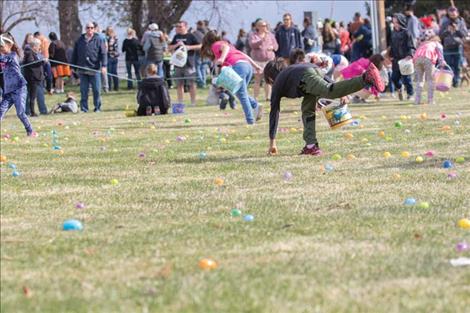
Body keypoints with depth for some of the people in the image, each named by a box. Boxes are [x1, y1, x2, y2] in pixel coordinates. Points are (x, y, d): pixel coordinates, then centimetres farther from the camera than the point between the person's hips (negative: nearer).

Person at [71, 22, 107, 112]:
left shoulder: (98, 40, 4)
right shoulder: (80, 40, 11)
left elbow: (103, 53, -2)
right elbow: (75, 54, 15)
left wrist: (103, 66, -13)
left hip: (94, 69, -2)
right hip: (82, 70, 2)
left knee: (96, 90, 0)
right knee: (83, 91, 3)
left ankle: (97, 107, 9)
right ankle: (83, 108, 8)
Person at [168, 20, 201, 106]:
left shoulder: (190, 36, -1)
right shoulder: (176, 37, 15)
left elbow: (200, 46, -4)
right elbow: (170, 48, 15)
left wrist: (189, 47, -15)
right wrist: (176, 45, -3)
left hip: (189, 63, -5)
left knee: (191, 83, -2)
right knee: (179, 84, 7)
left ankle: (193, 102, 1)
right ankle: (180, 102, 11)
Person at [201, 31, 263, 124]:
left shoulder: (215, 45, 11)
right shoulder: (225, 43, 34)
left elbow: (225, 47, -12)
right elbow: (243, 54, 30)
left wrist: (222, 58, -29)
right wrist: (256, 66, 29)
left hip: (238, 65, -7)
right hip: (248, 65, 7)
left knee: (242, 95, -3)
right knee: (240, 93, 20)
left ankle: (250, 120, -8)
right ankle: (256, 106, -2)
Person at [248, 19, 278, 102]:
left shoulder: (270, 35, 10)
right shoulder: (253, 35, 2)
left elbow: (276, 45, 12)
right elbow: (252, 45, -15)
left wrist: (272, 47, -12)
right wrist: (262, 40, -28)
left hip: (269, 60, 2)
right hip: (258, 60, -2)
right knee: (257, 80, -5)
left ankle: (268, 97, 3)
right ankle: (255, 98, -3)